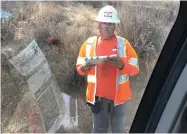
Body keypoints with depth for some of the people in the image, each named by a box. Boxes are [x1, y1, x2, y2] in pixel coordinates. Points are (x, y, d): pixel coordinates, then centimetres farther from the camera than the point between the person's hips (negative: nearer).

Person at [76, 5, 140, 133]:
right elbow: (79, 67, 5)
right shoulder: (89, 43, 0)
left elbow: (135, 68, -4)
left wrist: (121, 65, -24)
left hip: (118, 95, 0)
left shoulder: (123, 43, -2)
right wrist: (85, 68, -19)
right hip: (98, 95, 0)